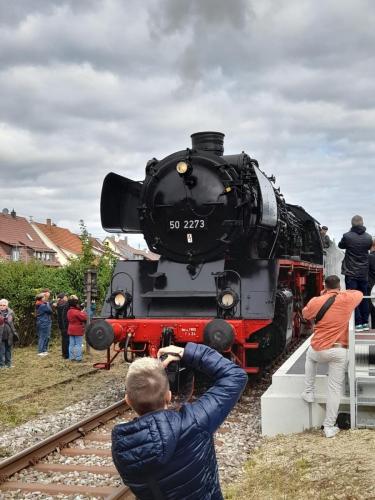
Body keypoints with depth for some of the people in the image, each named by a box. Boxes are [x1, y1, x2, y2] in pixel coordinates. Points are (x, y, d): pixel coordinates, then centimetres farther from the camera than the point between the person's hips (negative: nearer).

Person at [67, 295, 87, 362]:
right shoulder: (76, 312, -20)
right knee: (78, 344, -2)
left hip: (71, 330, 8)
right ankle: (78, 358, -1)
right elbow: (84, 317, -20)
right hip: (78, 330, -8)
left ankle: (71, 357, 13)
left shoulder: (69, 311, 8)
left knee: (71, 344, 10)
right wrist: (83, 312, 0)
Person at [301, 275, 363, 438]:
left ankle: (309, 392, 33)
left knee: (310, 356, 36)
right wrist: (342, 292, 30)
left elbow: (305, 314, 18)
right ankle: (329, 427, 7)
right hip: (339, 351, 0)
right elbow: (359, 293, 21)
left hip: (319, 350, 0)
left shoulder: (316, 301, -4)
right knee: (335, 388, 5)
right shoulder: (347, 299, -3)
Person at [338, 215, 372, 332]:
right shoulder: (368, 237, -2)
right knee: (364, 298, 13)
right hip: (364, 273, 4)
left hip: (351, 273, -4)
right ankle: (365, 323, 16)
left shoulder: (347, 236, -12)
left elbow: (340, 246, 7)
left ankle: (358, 323, -4)